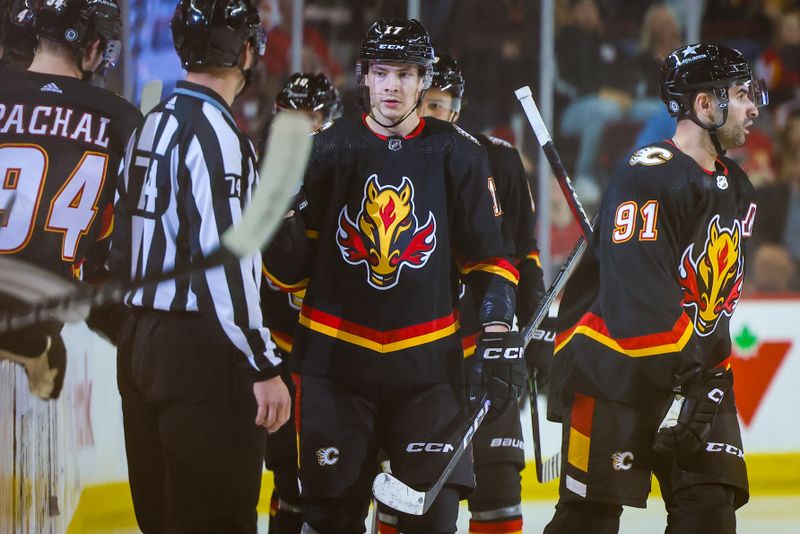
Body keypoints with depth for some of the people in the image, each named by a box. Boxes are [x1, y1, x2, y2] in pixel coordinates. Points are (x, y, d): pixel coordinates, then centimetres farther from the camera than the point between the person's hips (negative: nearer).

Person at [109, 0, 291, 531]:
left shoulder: (148, 127, 13)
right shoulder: (213, 131, -14)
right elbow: (224, 261, -20)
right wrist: (264, 366, -18)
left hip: (140, 342, 9)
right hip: (200, 349, -9)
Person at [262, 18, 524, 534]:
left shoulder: (458, 154, 2)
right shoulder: (325, 150, 2)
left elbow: (488, 257, 8)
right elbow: (292, 270, 4)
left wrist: (498, 334, -3)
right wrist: (283, 226, -16)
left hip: (428, 362, 0)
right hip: (336, 360, 0)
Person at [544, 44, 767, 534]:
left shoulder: (737, 189, 12)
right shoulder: (650, 177, -18)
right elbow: (637, 288, -25)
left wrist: (709, 368, 9)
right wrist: (681, 366, -26)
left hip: (694, 369, 8)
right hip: (612, 365, -8)